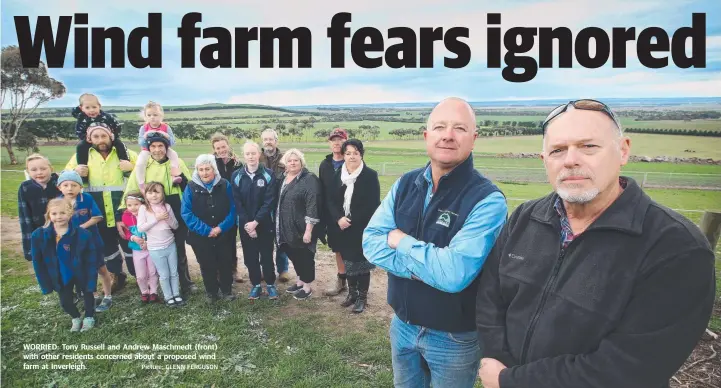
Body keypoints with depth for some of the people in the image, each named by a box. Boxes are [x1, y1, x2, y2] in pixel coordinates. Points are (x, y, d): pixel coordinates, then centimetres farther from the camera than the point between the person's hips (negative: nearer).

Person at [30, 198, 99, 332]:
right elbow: (37, 262, -7)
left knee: (88, 294, 19)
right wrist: (45, 284, -5)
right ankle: (76, 319, 45)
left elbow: (91, 261, -18)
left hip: (81, 273, -2)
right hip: (60, 277, 2)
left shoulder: (83, 234, -27)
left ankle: (89, 317, 46)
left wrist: (91, 282, -17)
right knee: (65, 302, 15)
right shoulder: (38, 235, -19)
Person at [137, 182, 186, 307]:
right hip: (155, 249, -3)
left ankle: (176, 294, 27)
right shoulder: (143, 208, -8)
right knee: (164, 275, 7)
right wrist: (156, 218, -20)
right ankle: (168, 297, 21)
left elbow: (175, 226, 2)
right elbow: (140, 228, -15)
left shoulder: (167, 207, -2)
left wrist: (168, 218, -17)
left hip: (171, 245, 3)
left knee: (174, 273, 13)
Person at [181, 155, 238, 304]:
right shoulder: (191, 187, -7)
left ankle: (227, 290, 30)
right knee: (207, 266, 12)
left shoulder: (225, 185, -5)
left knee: (225, 264, 11)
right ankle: (211, 292, 30)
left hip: (224, 235, 1)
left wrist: (221, 228, -17)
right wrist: (206, 230, -18)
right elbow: (186, 213, -12)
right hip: (201, 236, 0)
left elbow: (232, 209, -5)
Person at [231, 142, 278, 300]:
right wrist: (247, 224, -12)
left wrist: (256, 222, -16)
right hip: (245, 225, 2)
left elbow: (269, 201, -11)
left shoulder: (268, 174, -6)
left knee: (266, 255, 7)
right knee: (250, 256, 10)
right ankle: (256, 285, 25)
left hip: (264, 223, -2)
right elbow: (237, 203, -3)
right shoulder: (236, 176, 0)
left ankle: (270, 284, 23)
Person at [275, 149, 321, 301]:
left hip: (301, 228, -7)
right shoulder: (283, 179, 10)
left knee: (304, 256, 5)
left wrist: (308, 230, -22)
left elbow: (312, 205, -19)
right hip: (286, 228, 7)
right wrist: (278, 226, 15)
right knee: (294, 255, 18)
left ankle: (307, 287, 20)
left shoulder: (309, 179, -14)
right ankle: (300, 281, 36)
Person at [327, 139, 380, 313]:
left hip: (363, 228, -5)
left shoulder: (370, 175, -10)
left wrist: (351, 220, -17)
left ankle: (362, 297, 19)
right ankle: (352, 293, 31)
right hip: (343, 228, 5)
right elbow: (331, 200, 4)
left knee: (362, 262, 5)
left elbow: (372, 205, -15)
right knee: (348, 261, 14)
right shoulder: (338, 174, 5)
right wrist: (339, 218, -13)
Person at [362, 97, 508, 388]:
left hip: (454, 338, -4)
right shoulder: (405, 184, -3)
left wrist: (401, 241, -18)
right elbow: (370, 242, -9)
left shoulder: (488, 200, -21)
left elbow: (454, 273, -31)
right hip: (402, 324, 5)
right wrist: (418, 269, -24)